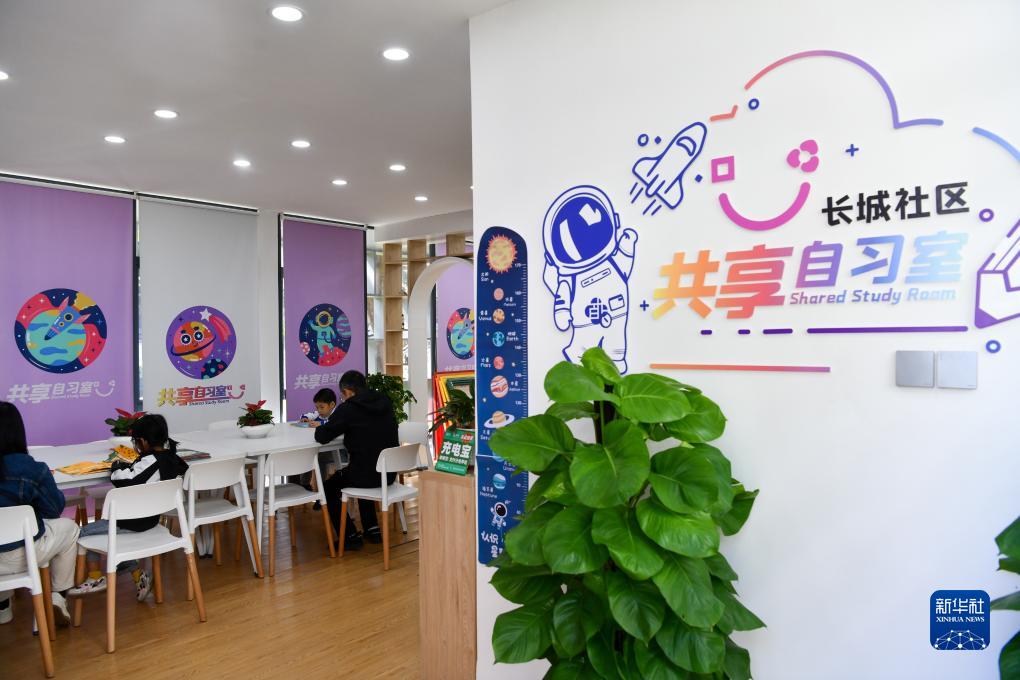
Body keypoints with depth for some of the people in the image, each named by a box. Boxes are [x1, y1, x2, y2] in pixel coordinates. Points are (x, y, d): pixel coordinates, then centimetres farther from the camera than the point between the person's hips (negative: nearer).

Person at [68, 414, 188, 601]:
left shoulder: (149, 461, -26)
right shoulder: (172, 458, -2)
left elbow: (120, 478, -30)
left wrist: (118, 465, -7)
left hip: (134, 521, -9)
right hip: (151, 516, 9)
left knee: (84, 533, 10)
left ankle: (95, 577, 17)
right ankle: (137, 573, 16)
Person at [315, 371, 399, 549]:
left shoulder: (347, 409, -13)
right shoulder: (386, 402, 5)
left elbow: (321, 437, -9)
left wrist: (320, 427, 12)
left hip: (365, 474, -6)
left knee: (329, 487, 20)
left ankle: (350, 536, 15)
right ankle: (372, 529, 35)